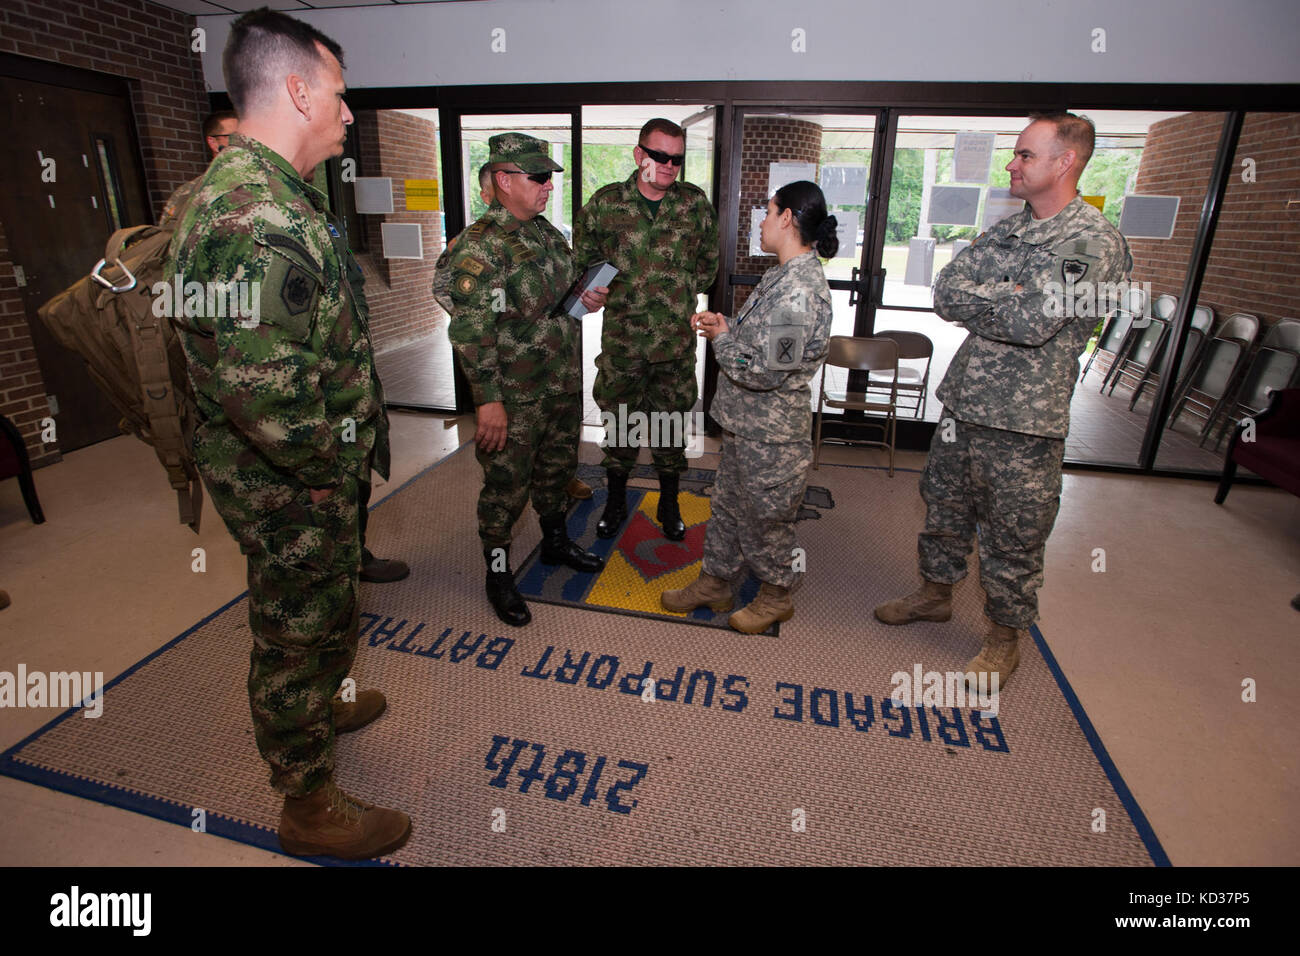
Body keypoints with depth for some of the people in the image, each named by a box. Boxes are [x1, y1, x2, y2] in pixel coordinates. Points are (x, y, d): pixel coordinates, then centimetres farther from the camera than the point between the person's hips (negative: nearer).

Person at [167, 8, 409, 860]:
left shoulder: (269, 193, 11)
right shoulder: (256, 220, -26)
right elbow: (264, 393, -32)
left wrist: (354, 432, 15)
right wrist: (332, 464, -17)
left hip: (311, 477, 10)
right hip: (290, 489, -10)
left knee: (327, 611, 28)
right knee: (300, 631, 8)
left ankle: (320, 710, 54)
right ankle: (310, 805, 31)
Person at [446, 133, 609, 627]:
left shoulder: (548, 233, 9)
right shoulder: (479, 247, -17)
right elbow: (470, 331, -22)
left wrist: (587, 298, 3)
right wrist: (488, 400, -24)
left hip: (563, 385, 8)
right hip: (515, 396, -8)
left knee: (557, 466, 21)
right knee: (507, 485, 3)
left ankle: (556, 541, 42)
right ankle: (498, 573, 22)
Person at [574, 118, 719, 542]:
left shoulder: (695, 203, 2)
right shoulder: (605, 202, -2)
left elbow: (709, 259, 15)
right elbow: (583, 257, 12)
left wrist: (685, 293, 9)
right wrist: (601, 289, 2)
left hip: (677, 342, 1)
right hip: (622, 339, 0)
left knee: (671, 424, 11)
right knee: (619, 422, 11)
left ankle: (669, 504, 29)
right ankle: (615, 501, 31)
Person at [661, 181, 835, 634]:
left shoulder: (799, 291, -25)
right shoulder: (784, 274, 8)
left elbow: (764, 371, -28)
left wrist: (721, 337, -13)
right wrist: (724, 325, 2)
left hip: (770, 432, -10)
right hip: (745, 421, 10)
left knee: (764, 517, 9)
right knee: (728, 503, 20)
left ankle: (776, 596, 31)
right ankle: (714, 583, 38)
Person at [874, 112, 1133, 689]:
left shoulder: (1093, 242, -12)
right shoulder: (1007, 229, 11)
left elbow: (1031, 321, -24)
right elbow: (945, 293, 0)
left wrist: (975, 299, -9)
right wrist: (1006, 300, -15)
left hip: (1023, 422, -7)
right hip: (962, 402, 7)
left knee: (1012, 538, 7)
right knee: (944, 507, 20)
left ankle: (1005, 639, 28)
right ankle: (936, 592, 43)